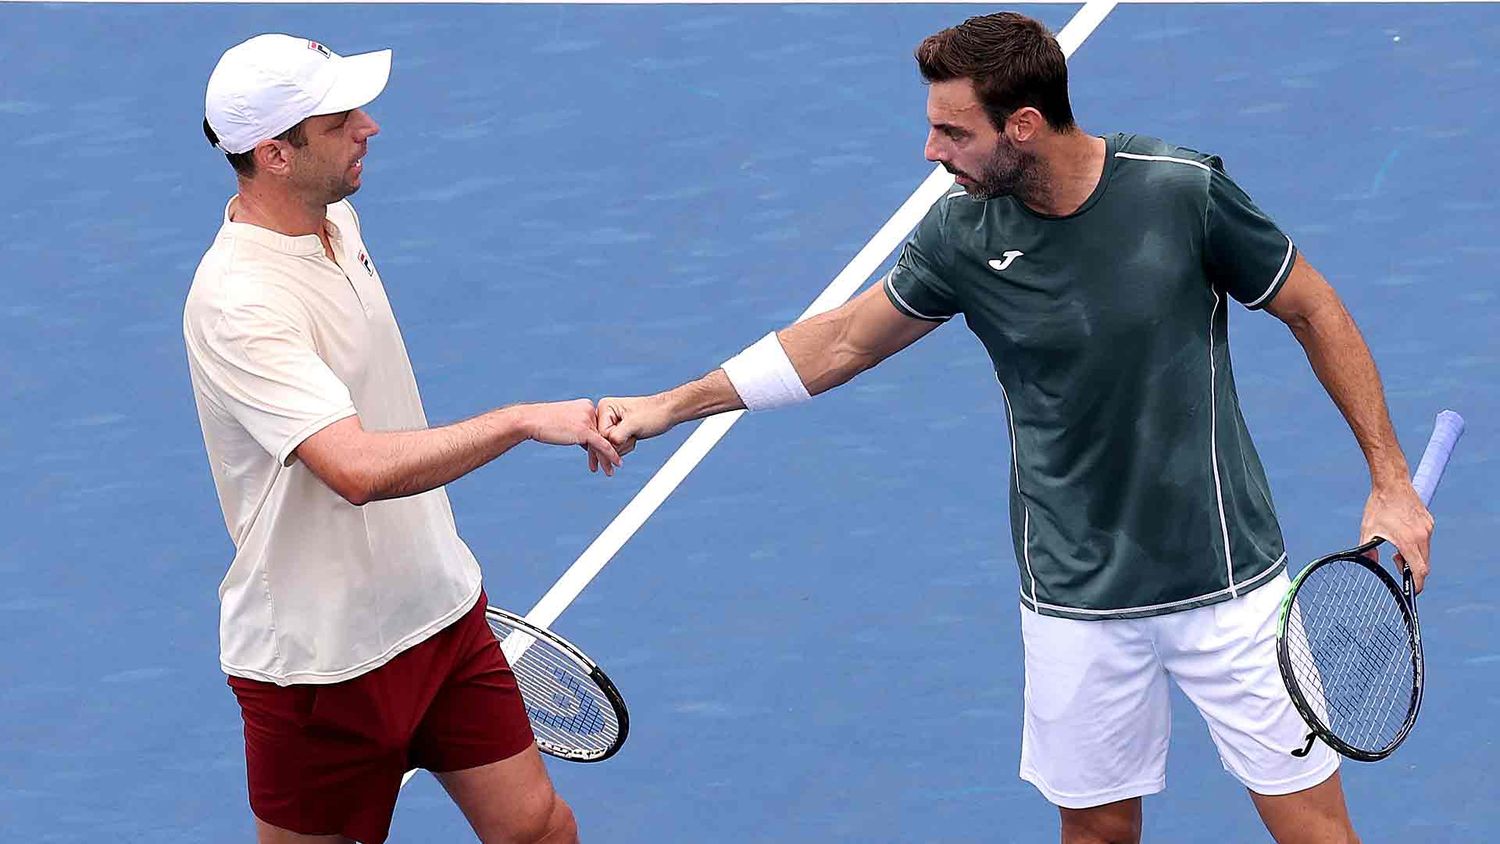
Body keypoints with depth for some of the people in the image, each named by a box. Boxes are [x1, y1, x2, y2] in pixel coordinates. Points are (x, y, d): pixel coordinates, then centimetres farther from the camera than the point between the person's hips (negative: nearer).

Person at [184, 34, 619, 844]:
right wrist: (524, 420, -37)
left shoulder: (336, 220, 2)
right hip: (320, 659, -8)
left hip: (442, 613, 8)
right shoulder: (240, 302, -27)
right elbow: (360, 470, -38)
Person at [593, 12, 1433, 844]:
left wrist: (1390, 479, -4)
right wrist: (669, 407, 9)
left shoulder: (1182, 189, -16)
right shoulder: (962, 234, -7)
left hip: (1225, 580, -2)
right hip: (1077, 599, 2)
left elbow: (1315, 312, -3)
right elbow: (845, 338, 9)